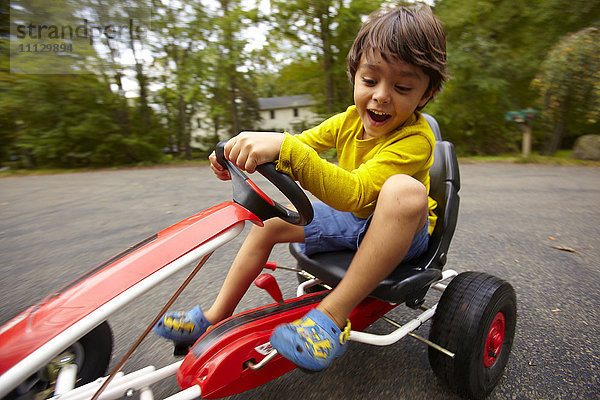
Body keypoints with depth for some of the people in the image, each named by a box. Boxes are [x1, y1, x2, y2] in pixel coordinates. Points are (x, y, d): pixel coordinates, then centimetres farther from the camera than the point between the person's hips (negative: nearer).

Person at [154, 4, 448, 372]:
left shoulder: (416, 138, -27)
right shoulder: (353, 118, -5)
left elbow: (354, 193, -41)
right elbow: (304, 144, -2)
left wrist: (285, 148, -51)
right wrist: (243, 152, -20)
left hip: (402, 231, -6)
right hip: (350, 220, 6)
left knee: (403, 188, -40)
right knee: (270, 221, -3)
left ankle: (333, 313, -30)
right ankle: (216, 316, 9)